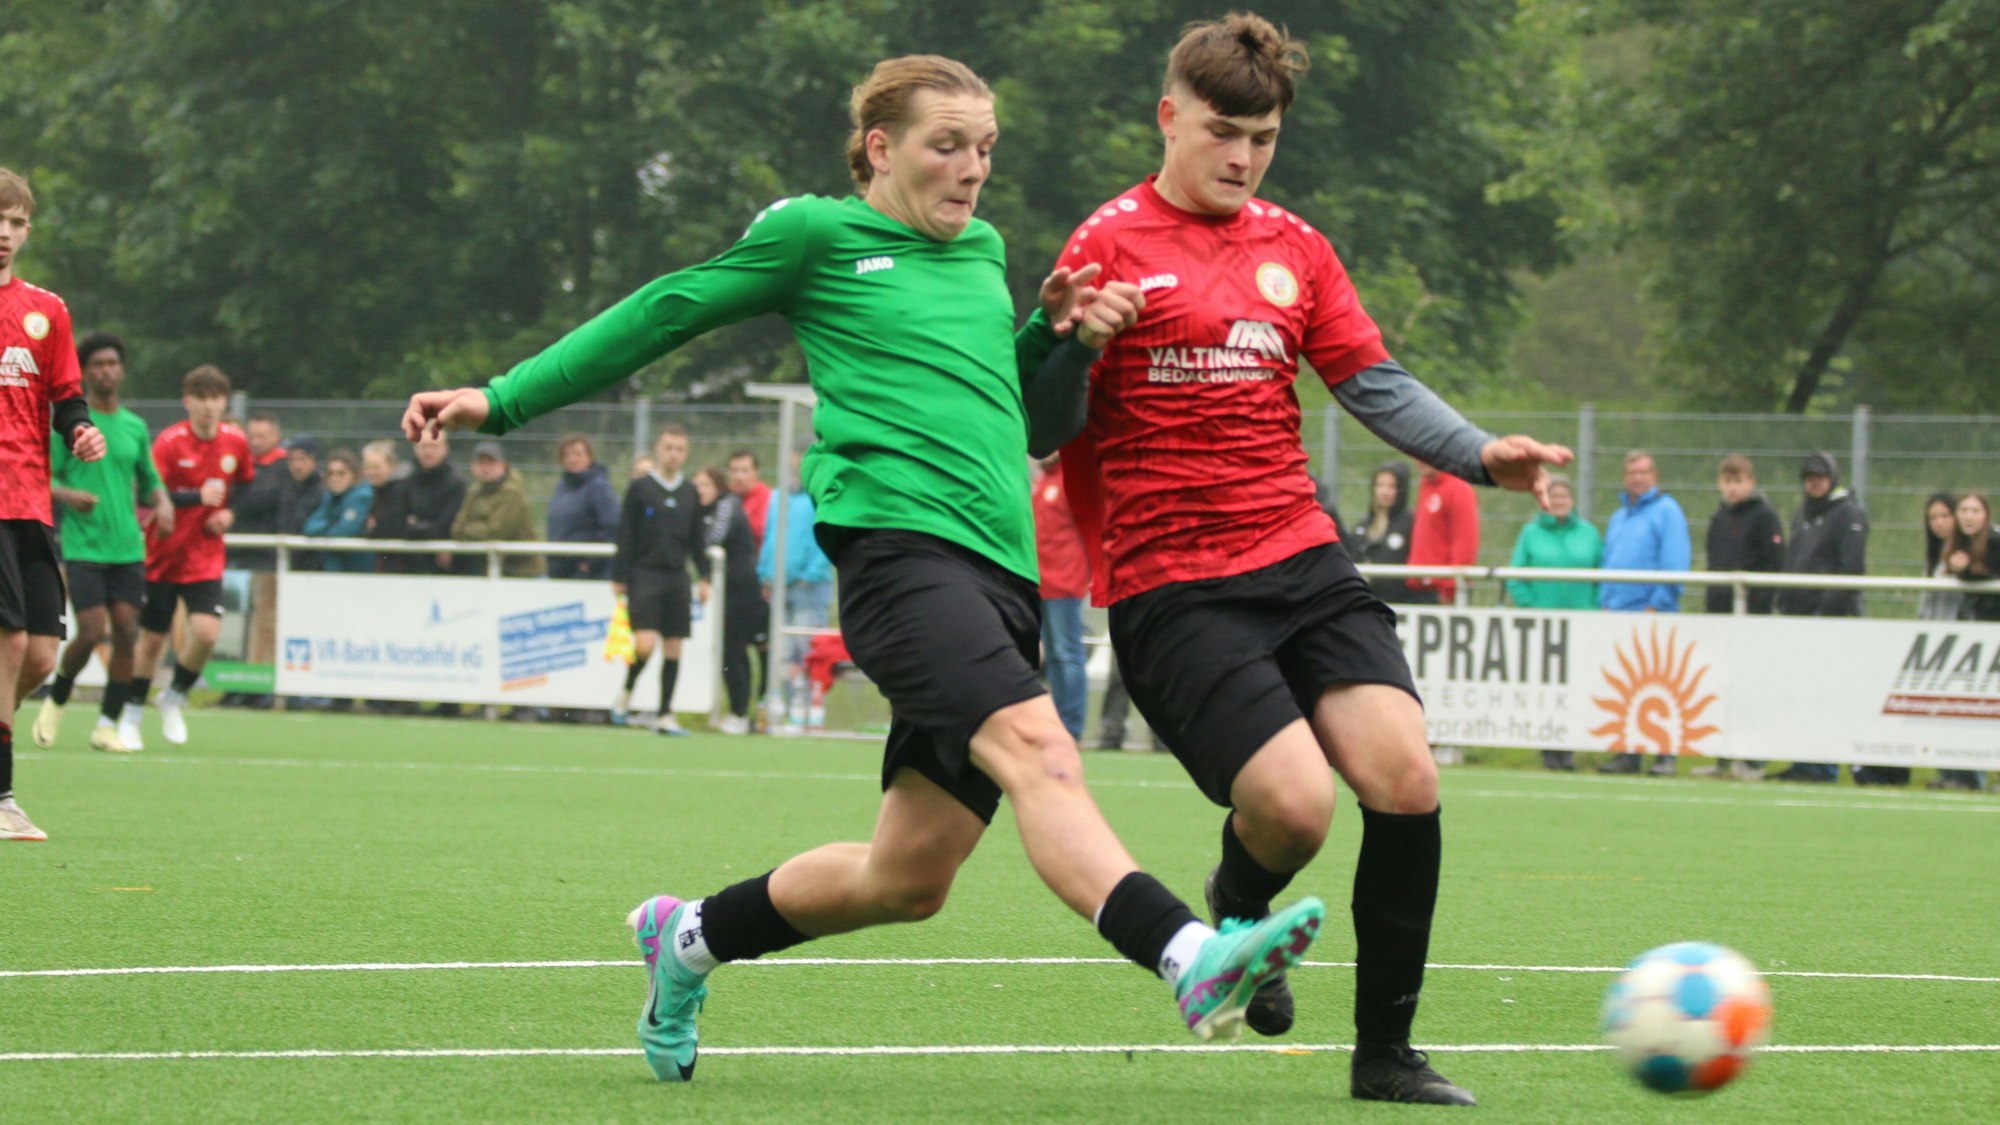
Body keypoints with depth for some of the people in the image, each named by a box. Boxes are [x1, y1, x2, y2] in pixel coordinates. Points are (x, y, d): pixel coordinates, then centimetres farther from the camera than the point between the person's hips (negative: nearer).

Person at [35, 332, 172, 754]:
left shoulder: (135, 427, 13)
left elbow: (149, 481, 23)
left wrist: (163, 502, 1)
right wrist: (67, 495, -21)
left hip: (127, 547, 4)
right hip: (83, 545, -4)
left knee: (126, 632, -5)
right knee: (92, 630, -13)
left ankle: (107, 724, 4)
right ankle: (56, 702, 14)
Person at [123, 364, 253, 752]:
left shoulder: (236, 442, 0)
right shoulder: (169, 442, -13)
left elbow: (248, 486, 18)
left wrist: (230, 514, 0)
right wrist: (197, 496, -31)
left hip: (206, 559, 2)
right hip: (163, 556, -2)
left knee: (206, 632, -16)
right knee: (152, 638, 4)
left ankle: (174, 698, 10)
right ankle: (131, 716, 22)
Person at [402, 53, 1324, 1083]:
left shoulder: (983, 253, 25)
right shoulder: (815, 234, 8)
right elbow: (664, 313, 13)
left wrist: (1059, 336, 14)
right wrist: (501, 401, 12)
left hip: (999, 573, 8)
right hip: (898, 539, -8)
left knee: (909, 878, 5)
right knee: (1034, 745, -31)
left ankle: (689, 939, 29)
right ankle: (1191, 960, -52)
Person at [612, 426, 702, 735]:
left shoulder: (690, 493, 10)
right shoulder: (640, 489, -1)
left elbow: (697, 541, 14)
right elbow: (625, 536, -1)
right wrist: (618, 578, -5)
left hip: (677, 579, 4)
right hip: (644, 575, -4)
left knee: (673, 648, 3)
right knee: (646, 644, -16)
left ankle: (665, 716, 8)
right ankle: (626, 692, 11)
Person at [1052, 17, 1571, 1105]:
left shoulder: (1293, 247, 15)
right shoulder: (1110, 246, -2)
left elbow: (1376, 384, 14)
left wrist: (1479, 454, -2)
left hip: (1304, 563, 5)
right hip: (1172, 591, -5)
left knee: (1405, 777, -12)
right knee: (1293, 803, -20)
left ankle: (1386, 1054, 3)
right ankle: (1234, 916, 18)